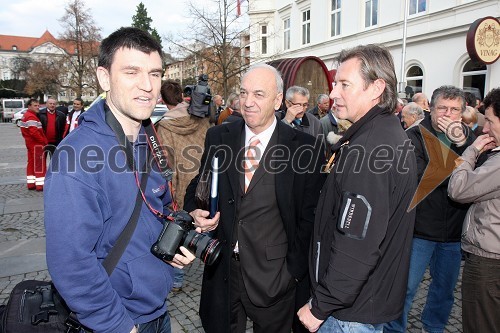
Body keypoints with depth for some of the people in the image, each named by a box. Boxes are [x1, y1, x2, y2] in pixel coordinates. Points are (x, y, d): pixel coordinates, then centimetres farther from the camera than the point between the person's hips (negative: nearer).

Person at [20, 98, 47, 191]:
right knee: (39, 164, -7)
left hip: (30, 143, 10)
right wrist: (43, 141, -16)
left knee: (31, 163, 13)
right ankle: (40, 185, -6)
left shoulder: (26, 116, 16)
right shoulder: (31, 117, -17)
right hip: (37, 144, -10)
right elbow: (34, 132, -26)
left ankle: (31, 183, 19)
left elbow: (24, 131, 20)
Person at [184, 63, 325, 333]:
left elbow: (309, 215, -5)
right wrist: (194, 212, -11)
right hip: (222, 269, 3)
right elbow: (198, 186, 9)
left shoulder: (304, 148, -10)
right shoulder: (217, 137, -1)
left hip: (274, 276, -2)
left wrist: (295, 269, -6)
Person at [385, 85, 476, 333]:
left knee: (445, 287, 19)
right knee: (405, 287, 3)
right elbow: (416, 178, -19)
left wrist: (462, 142, -22)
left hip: (454, 229, 5)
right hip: (420, 227, -4)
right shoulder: (415, 136, -6)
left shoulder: (467, 138, 7)